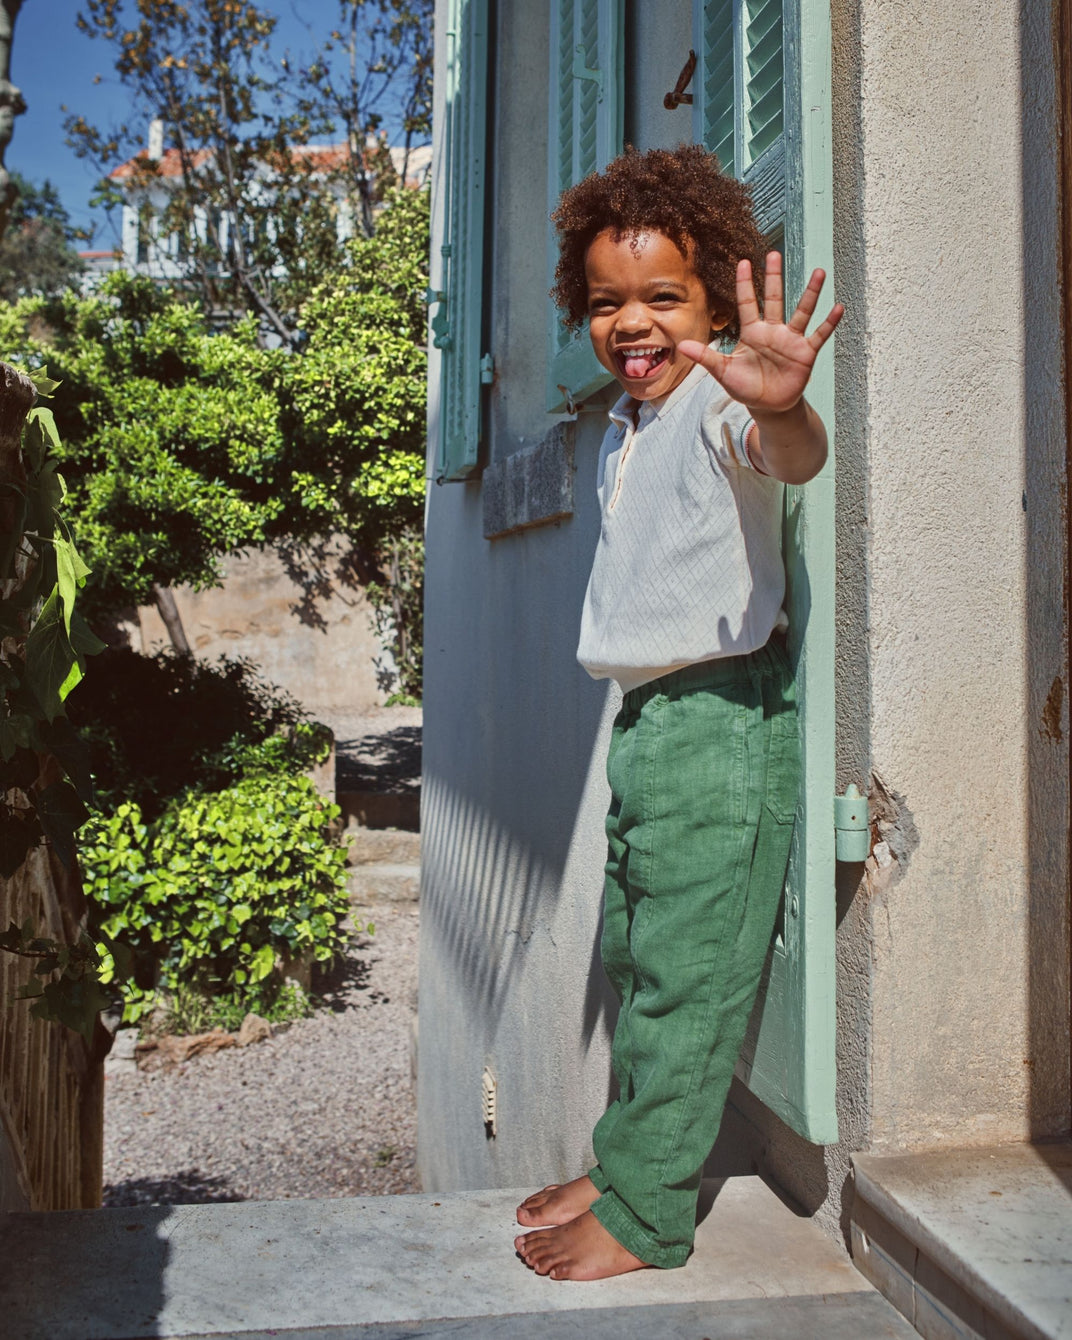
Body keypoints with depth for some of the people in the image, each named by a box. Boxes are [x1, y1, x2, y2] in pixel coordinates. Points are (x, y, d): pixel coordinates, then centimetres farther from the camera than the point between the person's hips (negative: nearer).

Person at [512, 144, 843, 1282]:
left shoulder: (719, 399, -11)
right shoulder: (622, 429, 17)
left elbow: (791, 457, -35)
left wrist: (781, 409, -55)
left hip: (719, 718, -9)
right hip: (645, 716, 10)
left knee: (686, 976, -1)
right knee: (632, 960, 18)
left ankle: (643, 1217, 14)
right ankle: (626, 1163, 34)